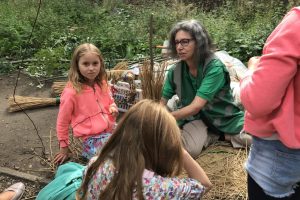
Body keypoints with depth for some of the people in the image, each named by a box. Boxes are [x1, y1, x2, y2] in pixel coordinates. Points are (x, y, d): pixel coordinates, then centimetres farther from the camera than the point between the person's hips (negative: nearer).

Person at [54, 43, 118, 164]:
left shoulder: (102, 84, 3)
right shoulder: (71, 92, -14)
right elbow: (62, 122, -3)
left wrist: (113, 108, -2)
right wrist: (64, 148, 6)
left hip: (110, 131, 7)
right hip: (92, 139, -7)